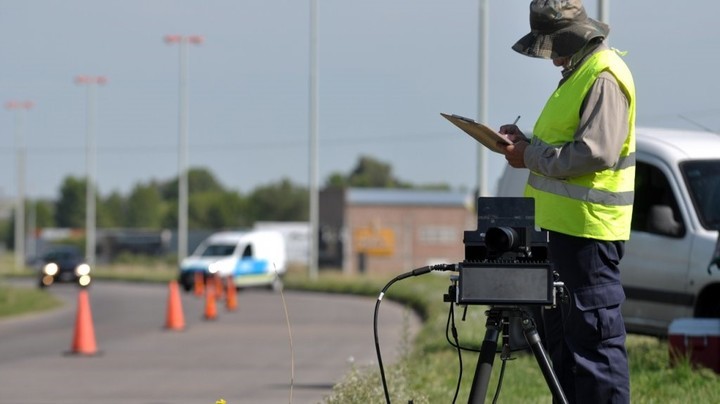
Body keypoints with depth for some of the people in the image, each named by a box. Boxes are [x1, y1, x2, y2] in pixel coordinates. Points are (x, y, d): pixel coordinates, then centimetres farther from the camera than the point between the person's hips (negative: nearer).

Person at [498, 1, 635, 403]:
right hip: (565, 226, 11)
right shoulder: (579, 72, 18)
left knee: (594, 336, -9)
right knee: (562, 337, 16)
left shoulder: (605, 77, -15)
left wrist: (531, 155, -14)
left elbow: (594, 152, -23)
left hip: (588, 230, -11)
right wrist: (527, 142, 9)